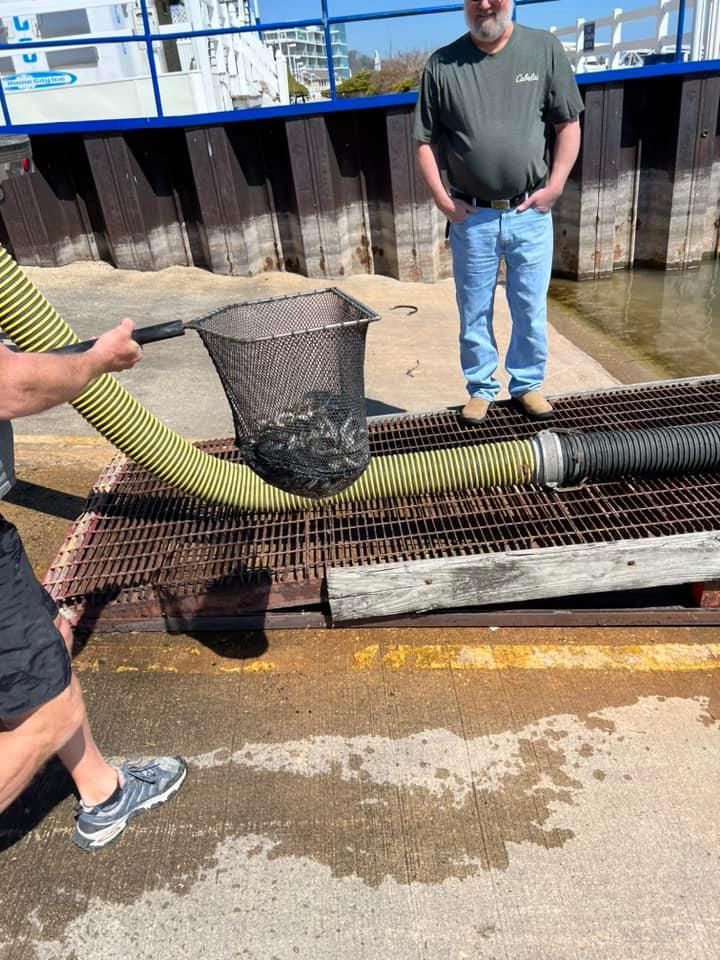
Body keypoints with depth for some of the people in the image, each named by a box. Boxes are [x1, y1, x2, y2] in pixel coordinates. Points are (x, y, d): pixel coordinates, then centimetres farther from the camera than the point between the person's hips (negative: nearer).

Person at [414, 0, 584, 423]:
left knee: (531, 309, 10)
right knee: (474, 312, 9)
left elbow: (569, 124, 3)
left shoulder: (546, 49, 1)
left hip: (530, 214, 0)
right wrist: (442, 199, -4)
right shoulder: (442, 64, 0)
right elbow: (427, 141, 3)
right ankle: (481, 388, 26)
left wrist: (554, 186, -5)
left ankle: (528, 384, 28)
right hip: (471, 217, 0)